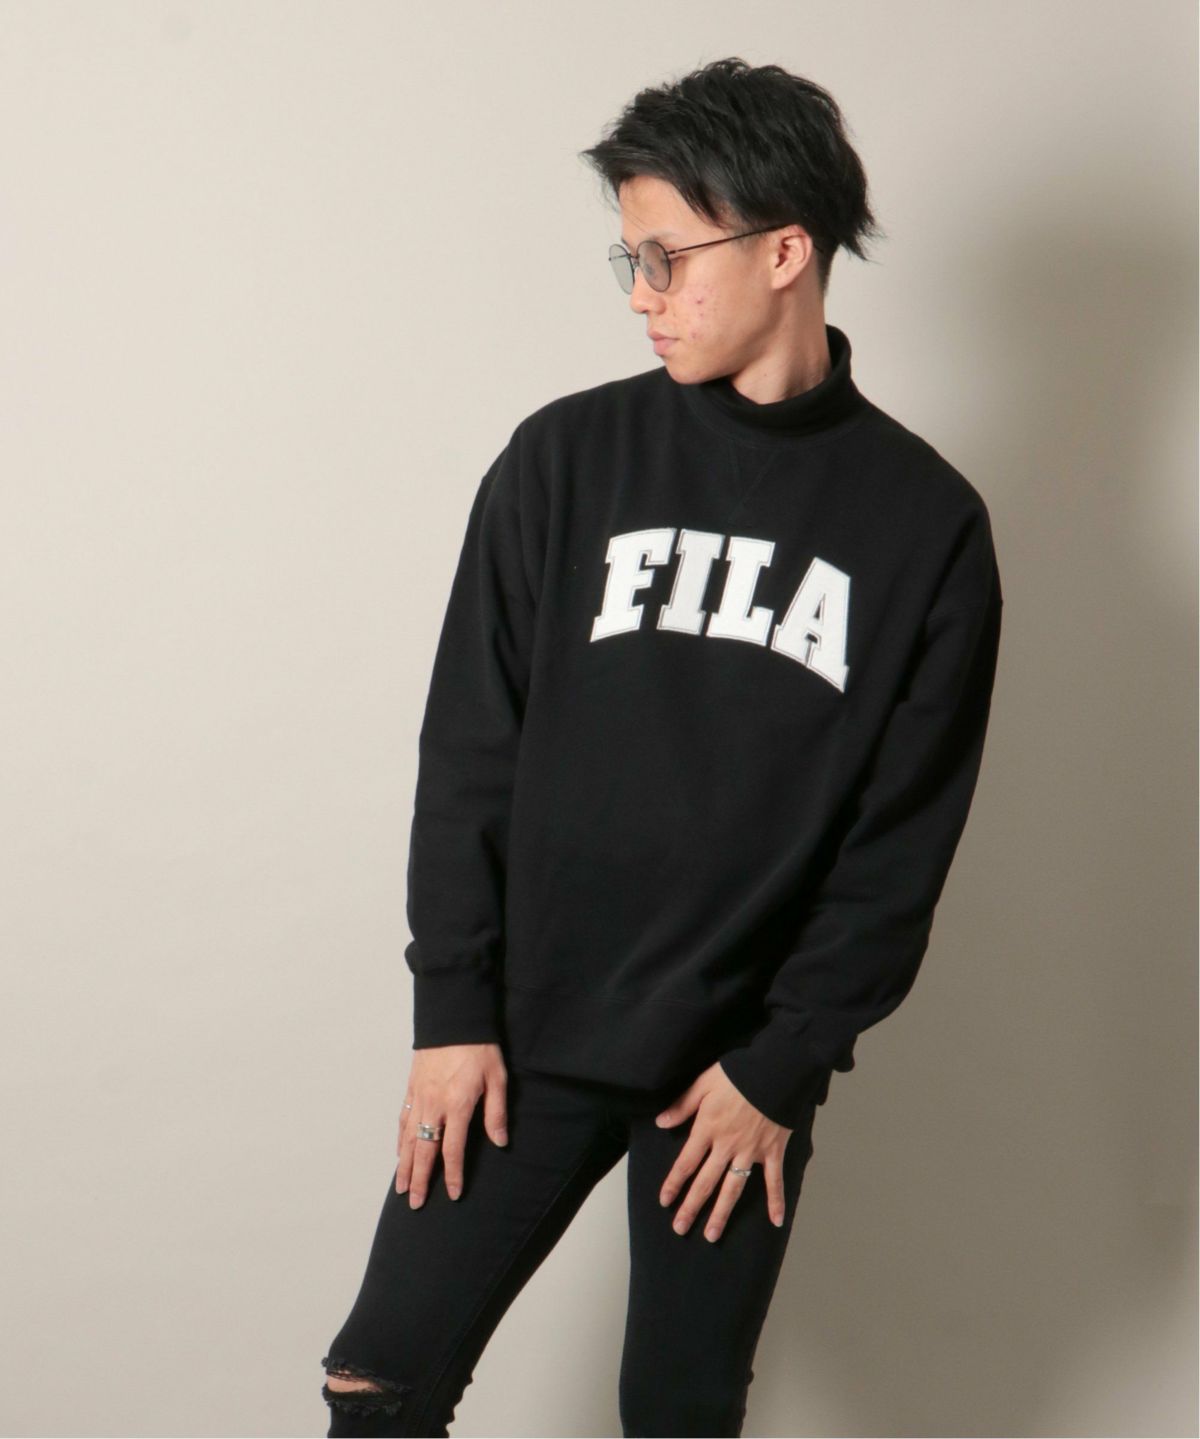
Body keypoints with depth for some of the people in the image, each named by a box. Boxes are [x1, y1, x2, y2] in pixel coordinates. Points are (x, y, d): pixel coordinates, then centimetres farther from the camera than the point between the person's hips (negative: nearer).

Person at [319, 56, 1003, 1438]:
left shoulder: (925, 521, -2)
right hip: (527, 1038, 1)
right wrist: (452, 1008, -5)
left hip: (741, 1066, 0)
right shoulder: (565, 459, -1)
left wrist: (782, 1067, -6)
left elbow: (907, 833, -2)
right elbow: (469, 751, 0)